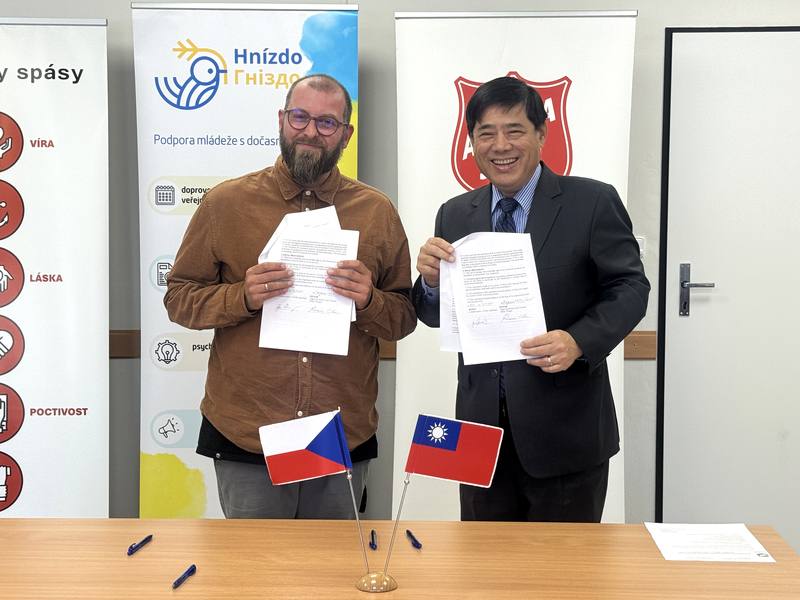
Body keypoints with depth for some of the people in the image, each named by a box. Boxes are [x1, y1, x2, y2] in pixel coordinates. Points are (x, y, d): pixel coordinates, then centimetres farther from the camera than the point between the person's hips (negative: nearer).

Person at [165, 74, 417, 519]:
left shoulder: (378, 211, 4)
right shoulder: (226, 203, 1)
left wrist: (369, 300, -15)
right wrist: (243, 297, -16)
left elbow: (405, 318, 7)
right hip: (244, 437, -1)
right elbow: (179, 298, 2)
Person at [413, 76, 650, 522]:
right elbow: (440, 317, 10)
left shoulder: (593, 202, -5)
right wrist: (430, 280, -12)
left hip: (565, 432, -3)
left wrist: (578, 342, -23)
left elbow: (630, 288, -6)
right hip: (481, 427, 4)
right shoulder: (455, 215, 7)